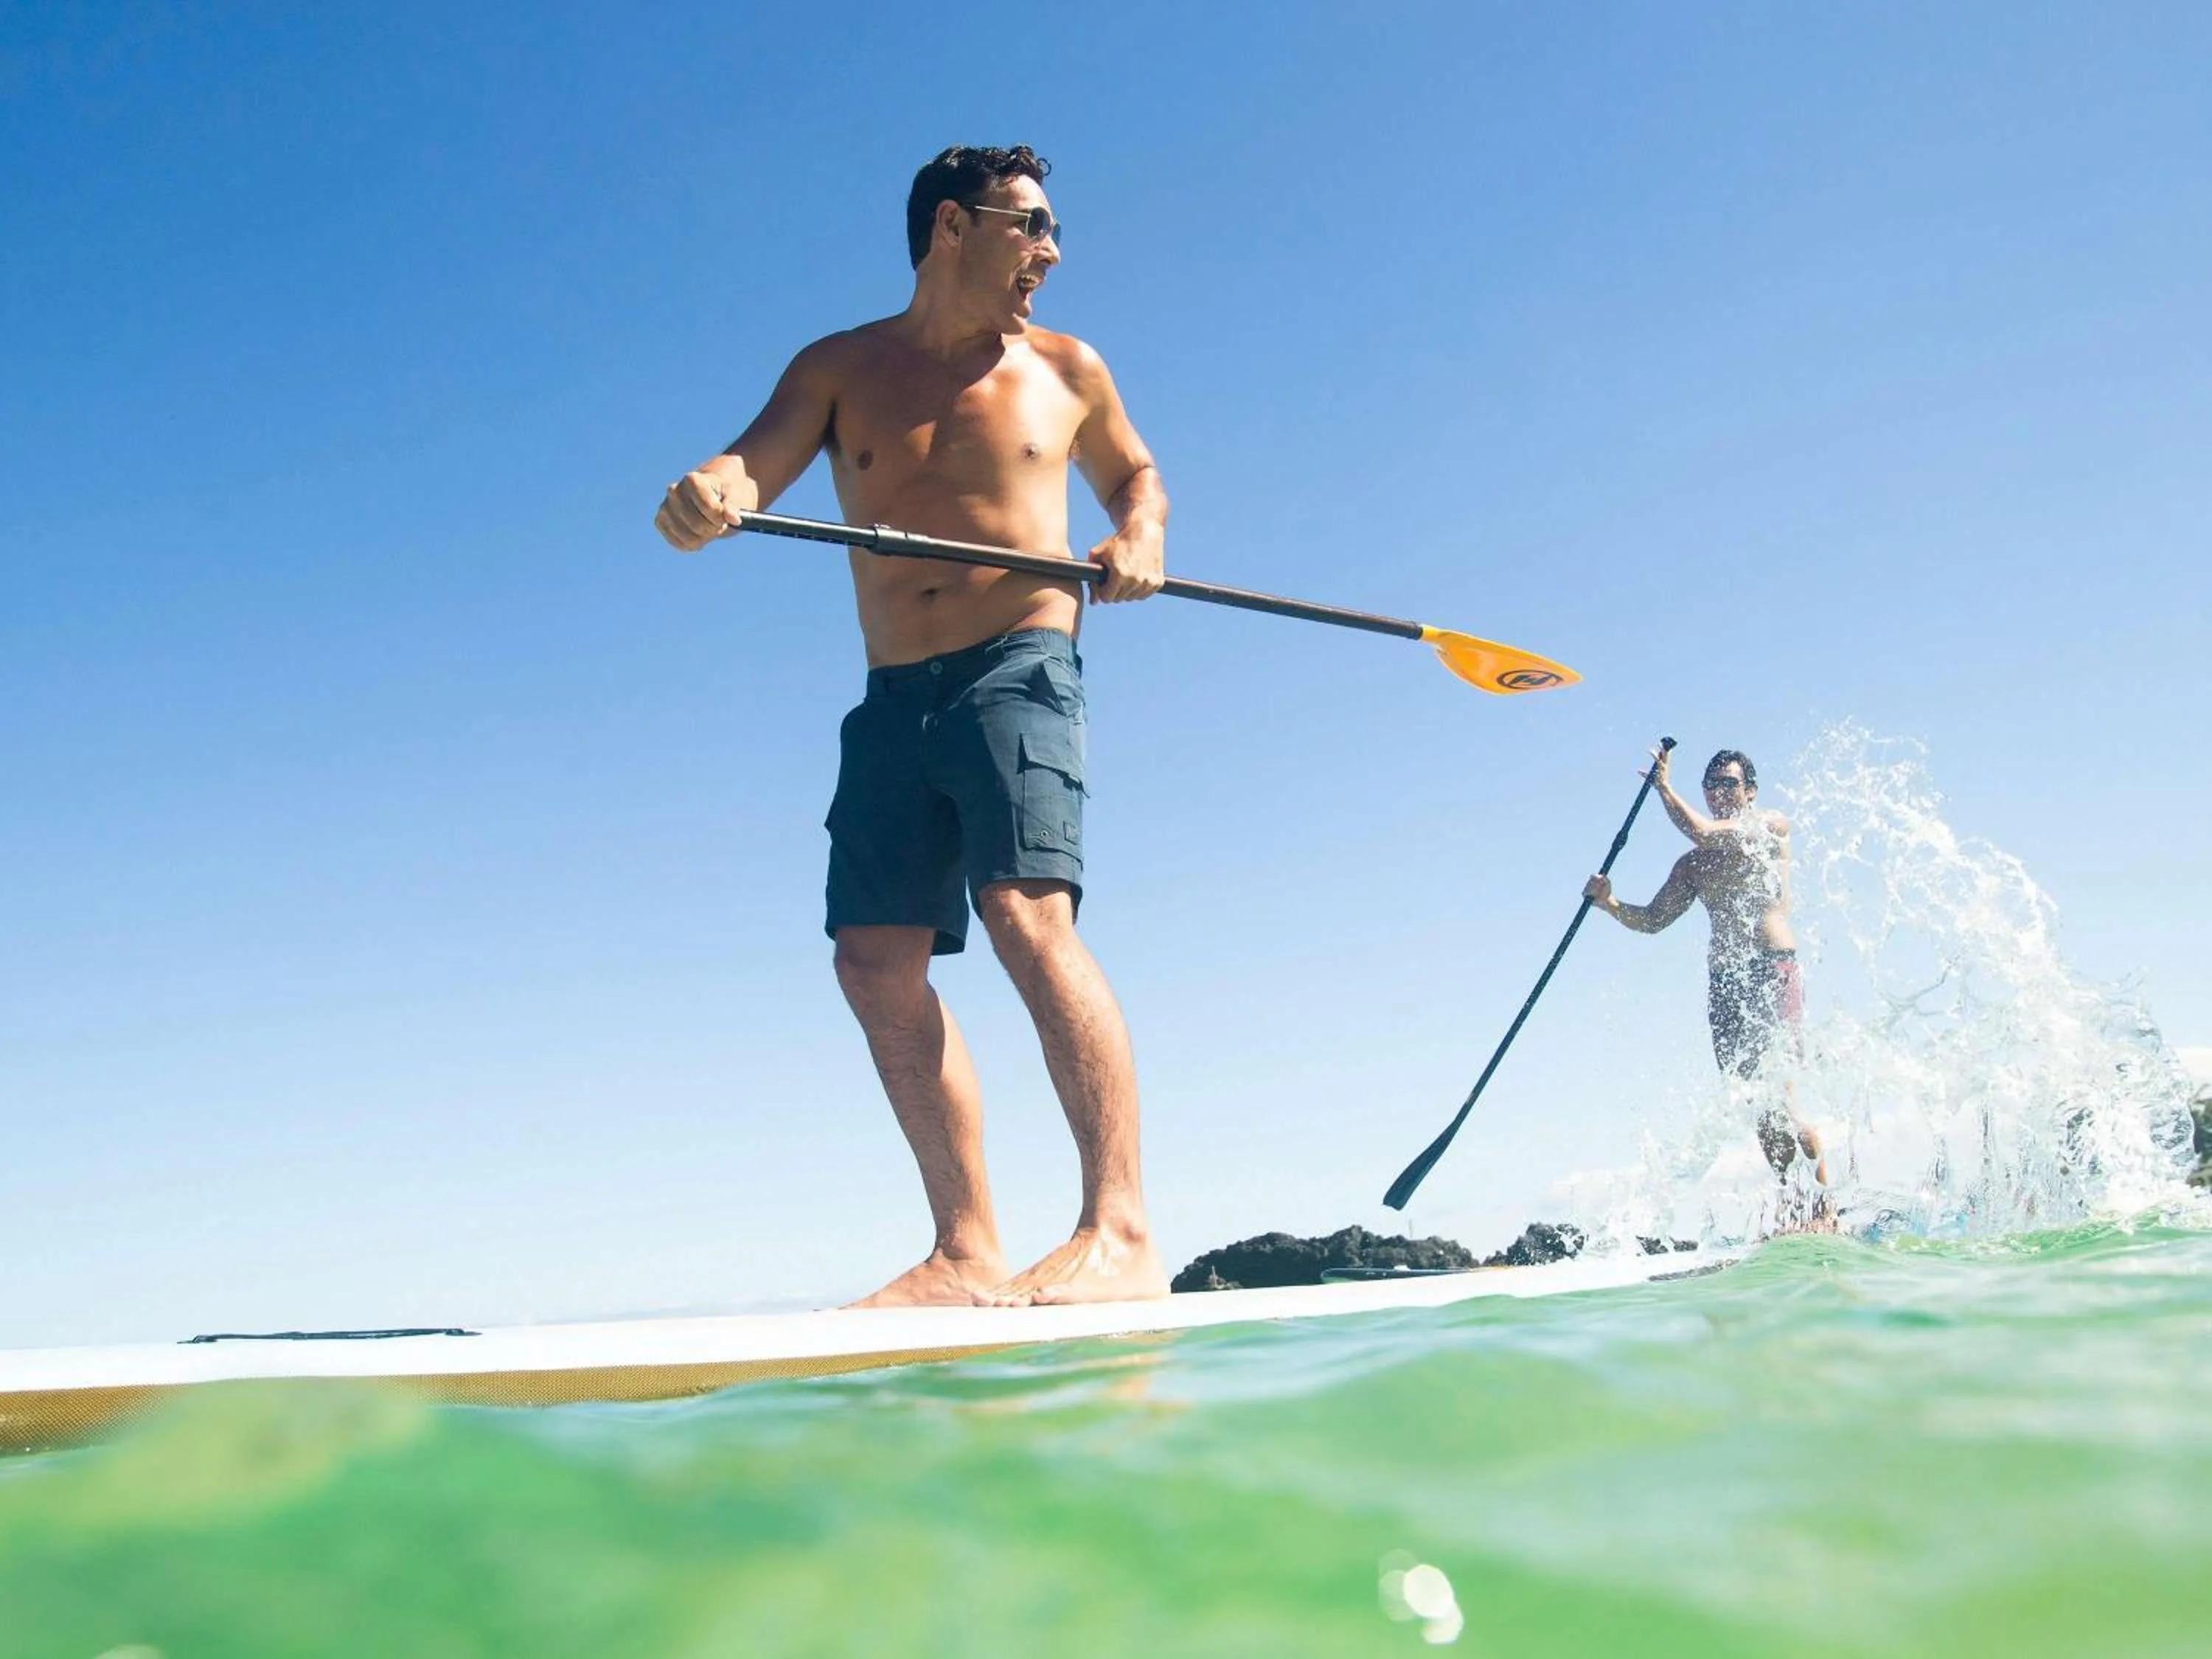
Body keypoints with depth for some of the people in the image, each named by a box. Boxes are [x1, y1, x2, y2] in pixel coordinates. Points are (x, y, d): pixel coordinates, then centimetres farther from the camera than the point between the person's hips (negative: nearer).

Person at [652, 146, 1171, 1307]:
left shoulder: (1066, 370, 13)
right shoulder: (841, 371, 12)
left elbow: (1134, 474, 28)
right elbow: (752, 465, -4)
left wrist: (1141, 537, 4)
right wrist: (708, 497, -28)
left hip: (1021, 671, -3)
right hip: (894, 698, 3)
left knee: (1027, 915, -24)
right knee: (876, 959, -4)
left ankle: (1121, 1233, -25)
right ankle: (967, 1254, 2)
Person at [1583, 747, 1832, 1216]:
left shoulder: (1771, 826, 2)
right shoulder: (1693, 863, 17)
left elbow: (1701, 831, -13)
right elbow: (1652, 920, 14)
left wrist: (1663, 785, -2)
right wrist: (1610, 904, -4)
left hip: (1775, 971, -6)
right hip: (1724, 981, 6)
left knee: (1777, 1098, -16)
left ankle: (1825, 1203, -9)